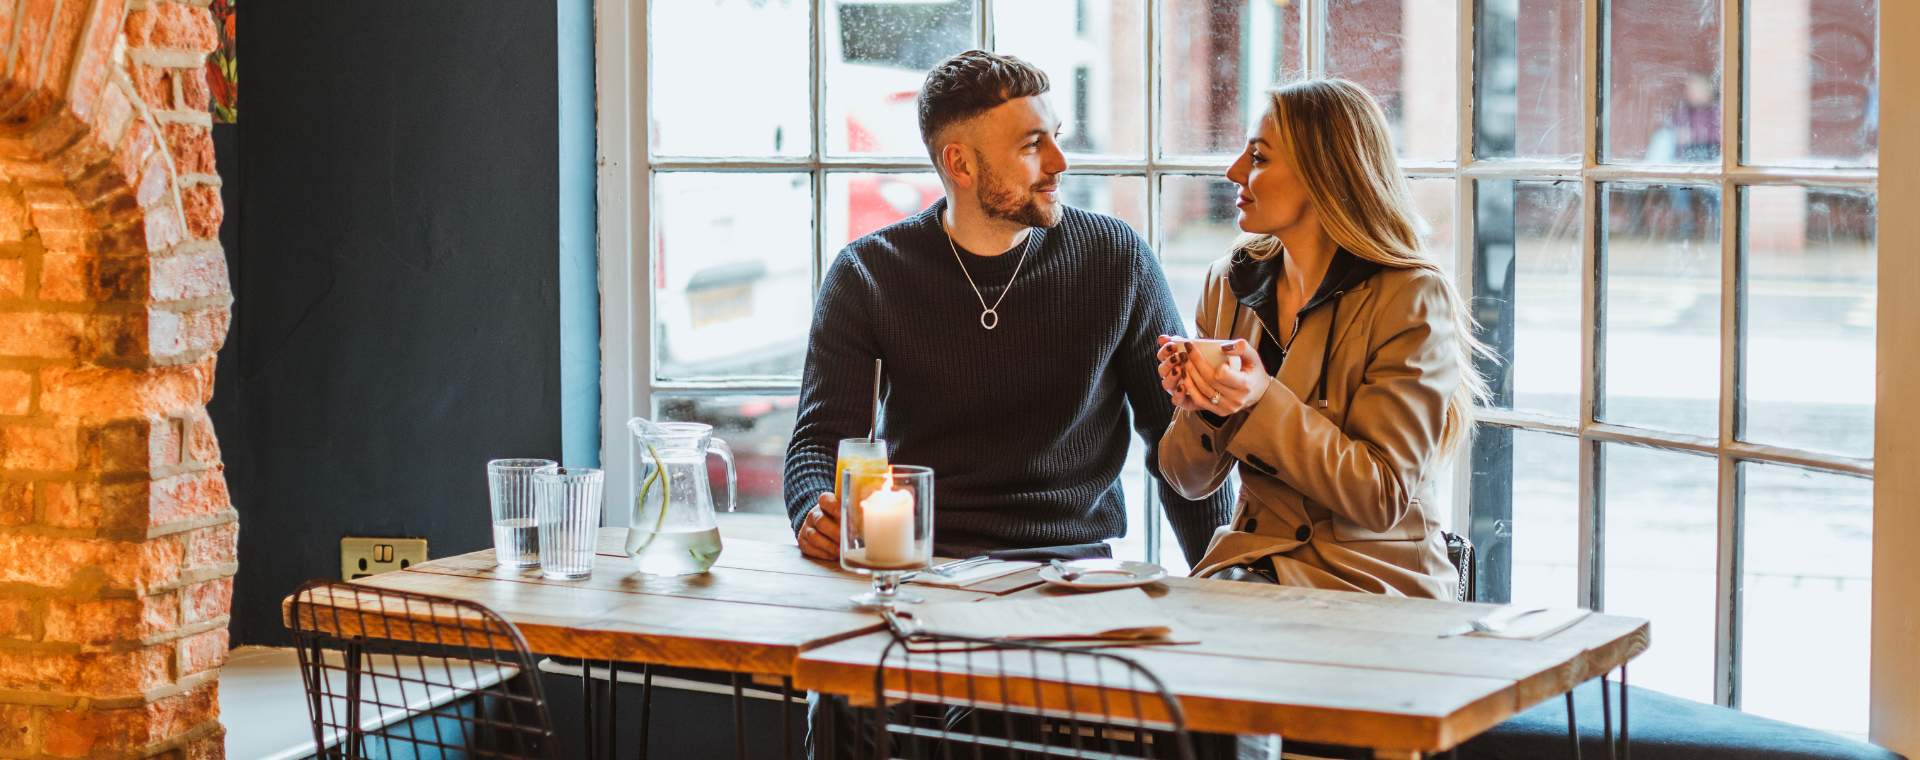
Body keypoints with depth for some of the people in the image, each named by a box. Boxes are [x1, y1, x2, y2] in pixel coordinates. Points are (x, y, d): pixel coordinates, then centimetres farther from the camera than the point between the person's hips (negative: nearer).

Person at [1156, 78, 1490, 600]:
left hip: (1371, 575, -5)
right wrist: (1199, 407, -12)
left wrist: (1262, 403, -23)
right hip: (1252, 560, 5)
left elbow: (1383, 498, -14)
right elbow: (1191, 479, 10)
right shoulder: (1229, 283, 7)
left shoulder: (1413, 300, -10)